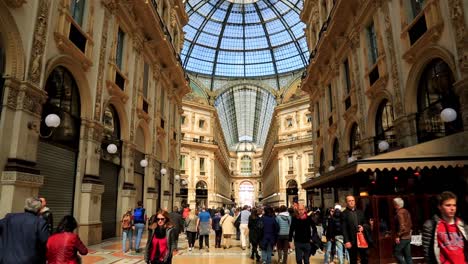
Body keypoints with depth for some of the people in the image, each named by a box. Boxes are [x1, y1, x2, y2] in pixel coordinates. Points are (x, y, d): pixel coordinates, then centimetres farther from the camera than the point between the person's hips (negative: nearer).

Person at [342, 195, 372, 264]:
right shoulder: (344, 214, -4)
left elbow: (366, 223, 16)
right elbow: (344, 229, -8)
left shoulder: (360, 212, 13)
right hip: (352, 241, -4)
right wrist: (347, 241, -15)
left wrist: (363, 227, -7)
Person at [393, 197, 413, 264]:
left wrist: (398, 236, -20)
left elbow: (402, 226, -24)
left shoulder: (399, 213, -16)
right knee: (408, 255, 11)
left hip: (402, 238, -9)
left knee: (396, 252, 2)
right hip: (408, 237, 9)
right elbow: (410, 224, 18)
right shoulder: (406, 212, 12)